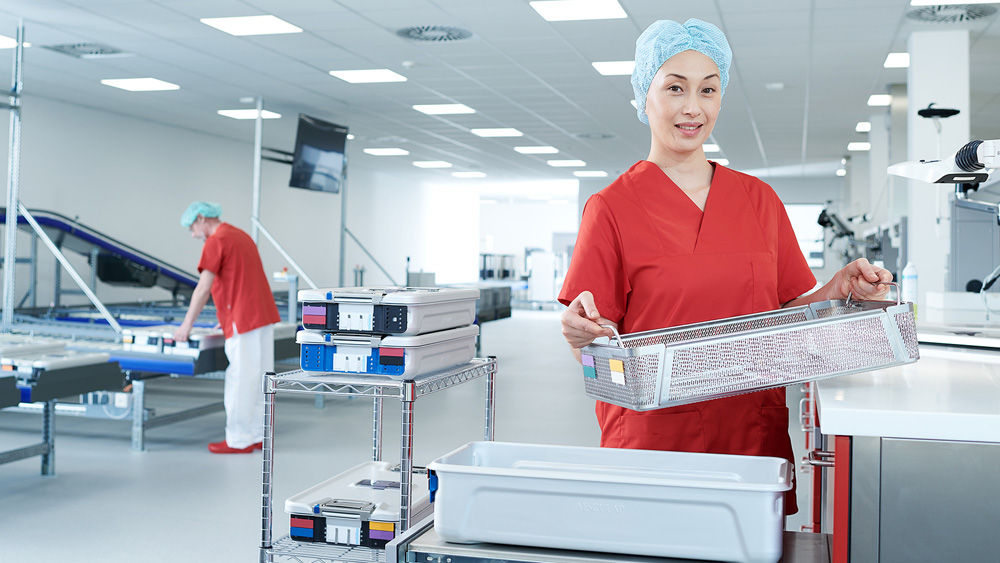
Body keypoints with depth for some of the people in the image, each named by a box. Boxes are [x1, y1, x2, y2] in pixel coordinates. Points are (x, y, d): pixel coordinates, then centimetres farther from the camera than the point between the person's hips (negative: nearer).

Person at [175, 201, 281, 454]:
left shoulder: (216, 242, -9)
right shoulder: (242, 236, 20)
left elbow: (203, 288, -13)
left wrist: (187, 325, -7)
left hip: (244, 321, -9)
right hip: (265, 316, 9)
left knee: (240, 381, -2)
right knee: (259, 380, 11)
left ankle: (239, 440, 4)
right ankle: (258, 435, 17)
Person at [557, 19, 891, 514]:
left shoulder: (759, 199, 11)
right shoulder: (611, 208, -1)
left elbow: (786, 315, 14)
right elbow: (591, 350, -3)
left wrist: (840, 288, -2)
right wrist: (580, 330, -23)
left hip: (755, 436, 3)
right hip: (652, 440, -3)